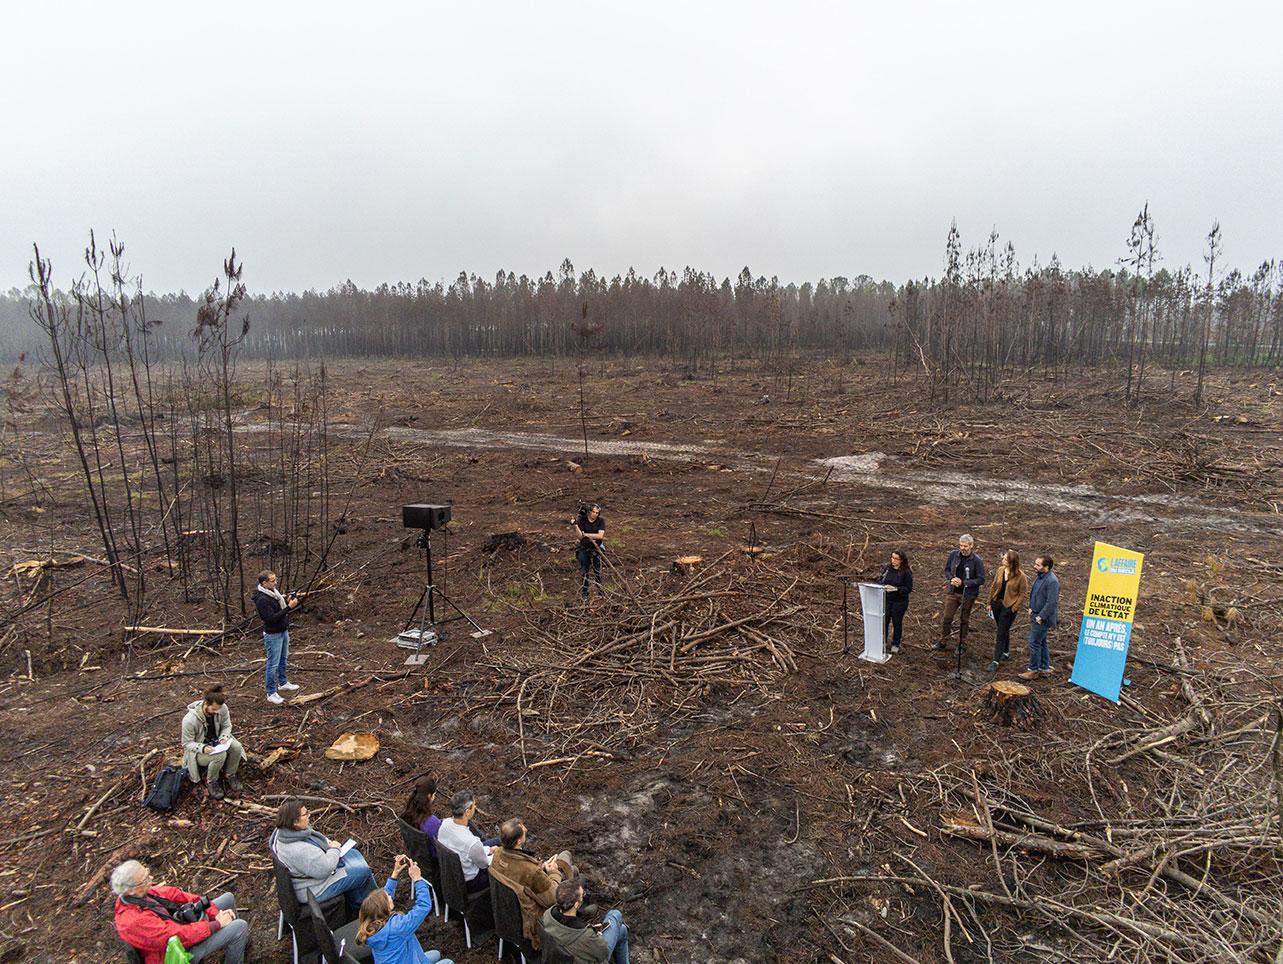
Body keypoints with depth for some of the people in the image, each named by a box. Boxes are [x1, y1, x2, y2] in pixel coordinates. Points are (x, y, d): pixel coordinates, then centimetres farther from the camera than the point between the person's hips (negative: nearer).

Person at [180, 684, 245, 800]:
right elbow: (187, 743, -18)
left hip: (216, 742, 4)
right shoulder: (190, 720, -29)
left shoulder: (222, 708, -19)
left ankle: (229, 775, 1)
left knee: (237, 747, -26)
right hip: (199, 750, -4)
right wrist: (203, 748, -35)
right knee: (220, 756, -34)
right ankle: (211, 781, -3)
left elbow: (227, 726, -1)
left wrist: (224, 737, -22)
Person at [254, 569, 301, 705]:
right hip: (273, 635, -9)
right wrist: (289, 607, -32)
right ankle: (271, 694, 12)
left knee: (283, 659, 24)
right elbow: (272, 618, -30)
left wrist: (288, 601, -7)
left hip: (283, 631, 9)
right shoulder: (262, 600, -26)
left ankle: (283, 683, 42)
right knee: (273, 664, 1)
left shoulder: (274, 591, 1)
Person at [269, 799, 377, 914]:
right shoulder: (298, 850, -39)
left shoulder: (285, 831, -9)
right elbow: (324, 870, -30)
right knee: (363, 872, -3)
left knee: (353, 854, 16)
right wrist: (334, 849, -16)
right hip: (315, 890, -10)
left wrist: (329, 843, -3)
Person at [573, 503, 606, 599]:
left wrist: (586, 534, -20)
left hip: (596, 548, -1)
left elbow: (600, 535, -20)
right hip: (584, 549, 1)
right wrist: (576, 525, -28)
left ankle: (600, 590, 22)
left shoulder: (600, 521, -10)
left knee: (597, 571, 6)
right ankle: (584, 593, 15)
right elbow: (579, 536, -14)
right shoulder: (582, 520, -9)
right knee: (584, 571, 4)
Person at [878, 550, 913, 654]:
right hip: (886, 599, 3)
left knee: (897, 623, 9)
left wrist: (896, 589, -24)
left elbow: (909, 589, -12)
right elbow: (881, 581, 9)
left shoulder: (906, 572, -13)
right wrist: (884, 586, -12)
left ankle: (895, 644, 25)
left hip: (900, 601, -3)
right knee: (884, 621, 6)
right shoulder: (887, 568, -1)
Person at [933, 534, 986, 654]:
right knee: (946, 617, 8)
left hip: (968, 595, -3)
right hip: (952, 592, 3)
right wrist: (951, 578, -14)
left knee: (964, 620, 13)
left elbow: (980, 580, -13)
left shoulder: (976, 560, -16)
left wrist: (963, 582, -21)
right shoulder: (954, 555, -6)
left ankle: (962, 644, 29)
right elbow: (947, 570, 7)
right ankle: (943, 641, 23)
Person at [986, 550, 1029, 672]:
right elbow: (994, 586, 8)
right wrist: (990, 602, 10)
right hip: (997, 603, 5)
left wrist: (1014, 608, -12)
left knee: (1001, 634, -5)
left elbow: (1022, 594, -9)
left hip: (1009, 607, -5)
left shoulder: (1020, 576, -15)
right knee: (1003, 630, 20)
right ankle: (1006, 652, 39)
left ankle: (996, 661, 0)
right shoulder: (1000, 570, -1)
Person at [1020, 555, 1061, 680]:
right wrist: (1031, 607, 10)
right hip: (1035, 615, 10)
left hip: (1042, 618, -10)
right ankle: (1045, 668, 30)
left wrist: (1041, 617, -20)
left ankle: (1033, 671, 8)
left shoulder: (1052, 581, -23)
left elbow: (1051, 602, -25)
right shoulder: (1039, 576, 6)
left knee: (1034, 643, -3)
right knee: (1041, 643, 18)